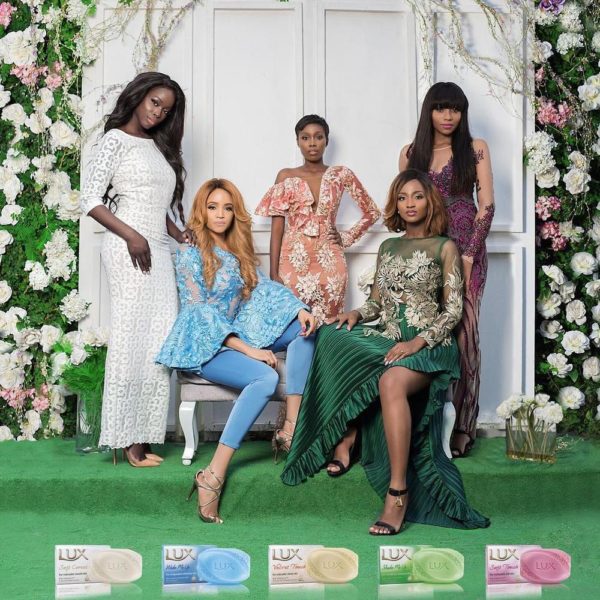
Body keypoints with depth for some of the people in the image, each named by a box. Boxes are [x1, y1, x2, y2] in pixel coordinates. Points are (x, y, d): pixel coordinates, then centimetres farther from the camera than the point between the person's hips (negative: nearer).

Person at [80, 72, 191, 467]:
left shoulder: (160, 147, 21)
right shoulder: (116, 139, 1)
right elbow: (91, 200, -7)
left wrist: (178, 234, 7)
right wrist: (132, 236, -14)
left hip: (159, 250, 7)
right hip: (129, 249, -6)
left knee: (158, 342, 0)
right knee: (132, 339, -8)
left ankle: (142, 435, 3)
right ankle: (127, 438, -3)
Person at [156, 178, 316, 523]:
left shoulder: (240, 251, 15)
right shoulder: (190, 253, -6)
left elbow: (264, 287, 5)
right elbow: (199, 311, -13)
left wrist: (300, 309, -15)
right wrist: (248, 350, -20)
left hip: (238, 335, 8)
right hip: (202, 344, -7)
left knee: (304, 329, -10)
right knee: (265, 378, -32)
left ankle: (291, 429, -19)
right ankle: (213, 475, -36)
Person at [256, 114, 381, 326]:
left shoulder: (341, 175, 5)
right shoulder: (286, 177, 5)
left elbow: (372, 212, 13)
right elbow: (277, 229, 2)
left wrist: (347, 237, 2)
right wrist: (273, 274, -5)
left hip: (329, 261, 0)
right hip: (293, 262, 0)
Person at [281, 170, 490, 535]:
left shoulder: (445, 247, 6)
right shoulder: (388, 248, 20)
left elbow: (453, 311, -1)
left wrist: (417, 342, -17)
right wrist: (357, 313, -1)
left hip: (428, 344, -5)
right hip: (387, 337, 6)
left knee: (391, 381, -39)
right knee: (333, 338, -24)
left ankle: (398, 492, -36)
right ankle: (343, 445, -19)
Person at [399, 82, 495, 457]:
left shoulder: (475, 149, 5)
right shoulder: (411, 153, 11)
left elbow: (487, 205, 0)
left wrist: (468, 255, -8)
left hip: (465, 248, -2)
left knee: (461, 333, -3)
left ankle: (461, 427, 4)